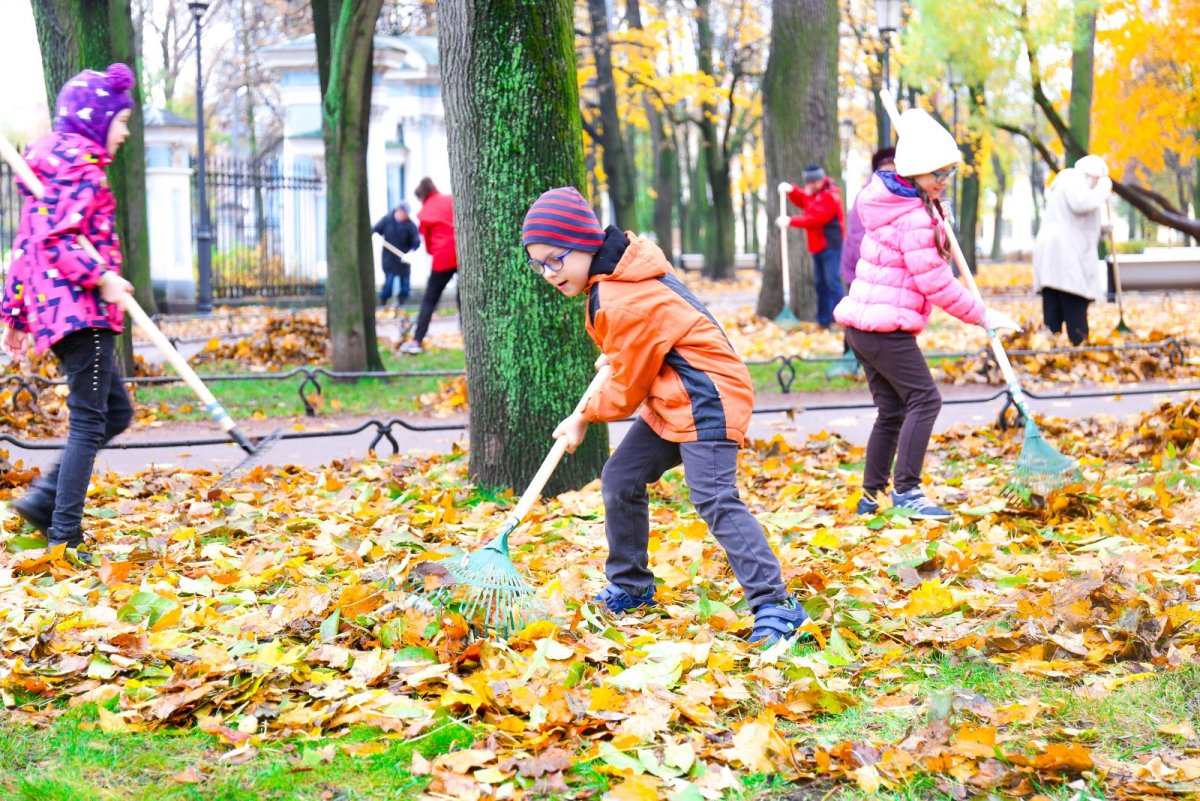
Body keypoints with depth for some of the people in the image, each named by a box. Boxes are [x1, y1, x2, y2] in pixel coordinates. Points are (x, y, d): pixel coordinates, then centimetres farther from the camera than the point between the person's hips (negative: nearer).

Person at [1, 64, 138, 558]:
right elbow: (54, 238, -21)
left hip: (55, 308, 10)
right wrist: (101, 277, -25)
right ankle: (65, 537, -7)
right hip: (80, 309, -10)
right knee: (88, 422, -7)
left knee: (116, 411, 14)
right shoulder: (79, 165, -9)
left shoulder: (56, 161, 20)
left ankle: (44, 500, 9)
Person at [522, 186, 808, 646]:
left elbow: (626, 393, -13)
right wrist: (616, 358, 24)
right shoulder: (620, 267, 6)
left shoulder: (623, 305, -23)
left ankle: (775, 606, -20)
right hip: (671, 401, 11)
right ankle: (630, 587, 24)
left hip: (705, 402, -11)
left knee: (715, 501, -19)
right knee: (620, 480, 10)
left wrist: (584, 418, 3)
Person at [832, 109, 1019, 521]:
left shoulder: (890, 199, 13)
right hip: (886, 327, -10)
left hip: (862, 322, 10)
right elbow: (935, 283, -17)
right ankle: (906, 491, -18)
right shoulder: (914, 218, -17)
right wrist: (983, 316, -10)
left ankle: (871, 497, 15)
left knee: (892, 410, 12)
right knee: (924, 399, -12)